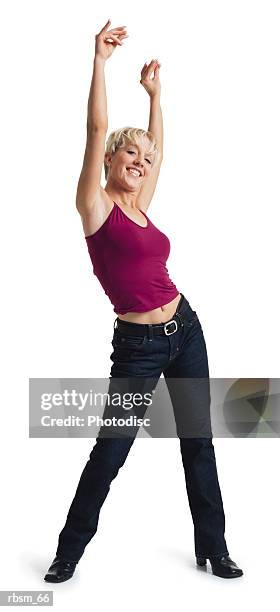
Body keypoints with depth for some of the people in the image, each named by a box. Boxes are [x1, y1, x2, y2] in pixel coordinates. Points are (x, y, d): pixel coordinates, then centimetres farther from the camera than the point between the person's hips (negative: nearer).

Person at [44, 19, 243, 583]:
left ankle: (212, 548, 26)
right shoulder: (96, 205, -6)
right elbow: (97, 128, -15)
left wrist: (154, 92, 28)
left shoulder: (139, 207, 10)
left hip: (185, 329, 7)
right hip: (137, 344, -6)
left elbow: (159, 148, 25)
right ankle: (68, 552, 21)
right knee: (109, 452, 0)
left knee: (198, 440, 11)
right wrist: (100, 59, -16)